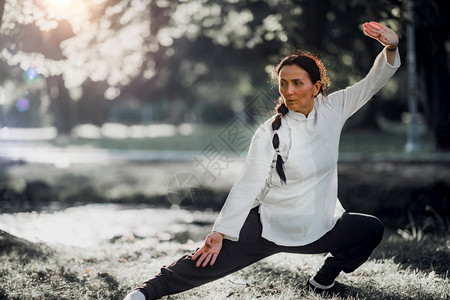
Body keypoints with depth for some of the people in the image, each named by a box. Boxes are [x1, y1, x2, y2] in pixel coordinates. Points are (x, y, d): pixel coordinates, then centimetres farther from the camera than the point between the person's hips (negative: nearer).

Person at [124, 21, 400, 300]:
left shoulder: (331, 110, -2)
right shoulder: (270, 133, -14)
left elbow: (373, 81, -1)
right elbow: (248, 185, -17)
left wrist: (391, 47, -20)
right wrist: (221, 232, -23)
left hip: (320, 229, 4)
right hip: (270, 226, -4)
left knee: (371, 230, -3)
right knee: (208, 261, -12)